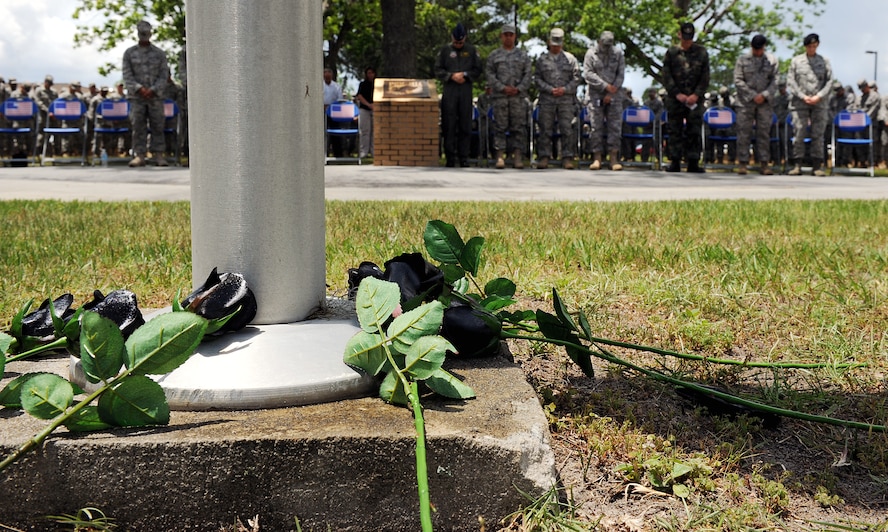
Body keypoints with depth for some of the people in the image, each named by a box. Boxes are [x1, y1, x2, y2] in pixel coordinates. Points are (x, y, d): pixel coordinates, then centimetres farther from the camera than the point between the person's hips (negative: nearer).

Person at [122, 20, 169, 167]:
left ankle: (159, 155, 1)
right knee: (138, 126, -3)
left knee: (157, 126, -2)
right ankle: (139, 155, -1)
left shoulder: (159, 53, 9)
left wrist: (153, 90, -10)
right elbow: (127, 75, 3)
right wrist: (139, 88, -11)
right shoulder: (129, 53, 10)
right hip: (136, 96, 0)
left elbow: (164, 75, 3)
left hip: (156, 96, 0)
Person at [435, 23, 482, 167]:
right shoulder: (445, 50, 9)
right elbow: (438, 70, 6)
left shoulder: (472, 50, 10)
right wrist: (452, 76, -9)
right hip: (449, 90, 0)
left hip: (466, 90, 1)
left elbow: (478, 70, 9)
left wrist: (465, 75, -6)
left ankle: (464, 157, 5)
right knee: (449, 125, -3)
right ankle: (450, 157, 0)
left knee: (465, 125, 1)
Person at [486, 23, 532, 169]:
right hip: (499, 97, -1)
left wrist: (518, 89, -8)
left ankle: (518, 157, 1)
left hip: (519, 96, 1)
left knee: (519, 127, -1)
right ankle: (500, 156, -1)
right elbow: (490, 75, 3)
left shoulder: (523, 55, 12)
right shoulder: (494, 55, 10)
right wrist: (503, 88, -9)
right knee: (500, 127, -3)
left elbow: (528, 75, 6)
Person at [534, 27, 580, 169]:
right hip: (547, 100, 0)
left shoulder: (570, 59, 10)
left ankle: (567, 158, -2)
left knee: (567, 129, -4)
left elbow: (576, 79, 6)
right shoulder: (542, 59, 10)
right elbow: (537, 79, 5)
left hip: (566, 99, 0)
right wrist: (550, 89, -9)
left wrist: (564, 89, -9)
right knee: (545, 129, 0)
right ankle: (544, 157, 4)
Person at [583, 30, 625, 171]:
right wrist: (606, 86, -14)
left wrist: (612, 92, -7)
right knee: (596, 127, -3)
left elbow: (621, 75, 3)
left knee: (615, 126, -2)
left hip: (614, 96, 2)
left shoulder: (618, 53, 8)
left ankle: (614, 158, 1)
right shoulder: (591, 53, 1)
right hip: (595, 96, -2)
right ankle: (597, 158, 2)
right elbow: (587, 74, -8)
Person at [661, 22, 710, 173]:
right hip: (675, 99, 0)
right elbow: (666, 77, 1)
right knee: (675, 131, 2)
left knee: (694, 131, -1)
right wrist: (677, 94, -8)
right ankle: (675, 162, 6)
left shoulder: (701, 52, 6)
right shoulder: (671, 52, 5)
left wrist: (697, 95, -8)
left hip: (695, 99, 0)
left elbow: (705, 77, 4)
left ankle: (693, 163, 1)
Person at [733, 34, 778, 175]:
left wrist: (764, 95, -10)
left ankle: (764, 163, 4)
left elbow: (775, 80, 5)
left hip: (765, 102, 1)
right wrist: (752, 96, -10)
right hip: (745, 101, -1)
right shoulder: (742, 59, 4)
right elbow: (738, 80, -2)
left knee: (764, 132, 1)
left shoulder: (772, 60, 9)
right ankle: (743, 163, 0)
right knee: (744, 132, -4)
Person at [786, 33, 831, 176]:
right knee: (799, 133, -4)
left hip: (820, 102, 1)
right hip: (800, 103, -1)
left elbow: (829, 81, 5)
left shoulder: (824, 61, 10)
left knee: (818, 134, 0)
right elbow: (790, 82, 2)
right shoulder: (796, 61, 7)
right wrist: (803, 96, -9)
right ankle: (797, 165, -1)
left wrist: (819, 96, -10)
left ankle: (817, 165, 3)